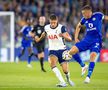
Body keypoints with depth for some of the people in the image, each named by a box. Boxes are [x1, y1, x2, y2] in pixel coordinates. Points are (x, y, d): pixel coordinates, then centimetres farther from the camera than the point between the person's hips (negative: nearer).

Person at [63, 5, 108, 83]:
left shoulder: (98, 15, -8)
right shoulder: (84, 19, 5)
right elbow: (78, 26, 23)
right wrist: (76, 37, 14)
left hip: (96, 41, -5)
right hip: (87, 40, 5)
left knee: (93, 56, -27)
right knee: (71, 52, -8)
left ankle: (88, 77, -20)